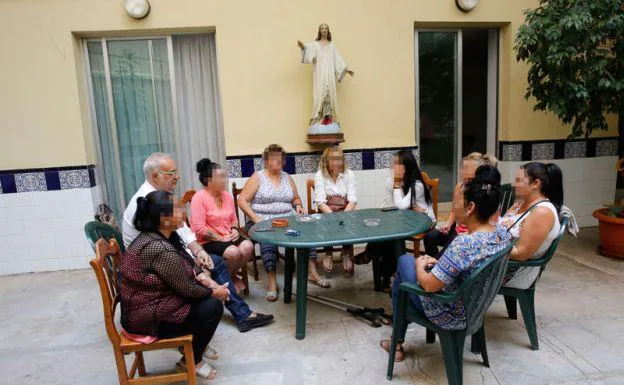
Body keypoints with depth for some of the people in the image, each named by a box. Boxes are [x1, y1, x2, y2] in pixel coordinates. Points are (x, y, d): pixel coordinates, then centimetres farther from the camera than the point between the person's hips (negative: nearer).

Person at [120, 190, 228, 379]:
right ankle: (191, 360, 11)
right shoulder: (160, 249, -30)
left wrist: (203, 278, -2)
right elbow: (187, 289, -22)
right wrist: (214, 292, -6)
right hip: (150, 317, -9)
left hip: (150, 304, 9)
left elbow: (186, 264, 13)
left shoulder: (154, 236, 1)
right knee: (213, 306, -9)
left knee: (207, 294, 10)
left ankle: (193, 344, 24)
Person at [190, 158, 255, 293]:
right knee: (233, 252, -30)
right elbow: (199, 228, -19)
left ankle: (232, 275, 7)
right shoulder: (199, 197, -14)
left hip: (228, 237, 6)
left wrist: (235, 230, -3)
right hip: (208, 241, -6)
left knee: (248, 246, -20)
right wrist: (221, 238, -17)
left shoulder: (227, 195, 7)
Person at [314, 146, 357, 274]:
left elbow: (353, 200, -6)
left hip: (345, 211, 1)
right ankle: (328, 254, -4)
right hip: (326, 212, -1)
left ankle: (346, 254, -3)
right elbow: (320, 202, -12)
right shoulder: (320, 175, -4)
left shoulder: (349, 174, 1)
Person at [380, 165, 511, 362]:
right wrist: (439, 262, 3)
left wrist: (420, 265, -7)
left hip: (451, 316, -7)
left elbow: (429, 285, -26)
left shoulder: (464, 244, -35)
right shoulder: (503, 233, -9)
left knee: (405, 261, 13)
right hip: (477, 307, 8)